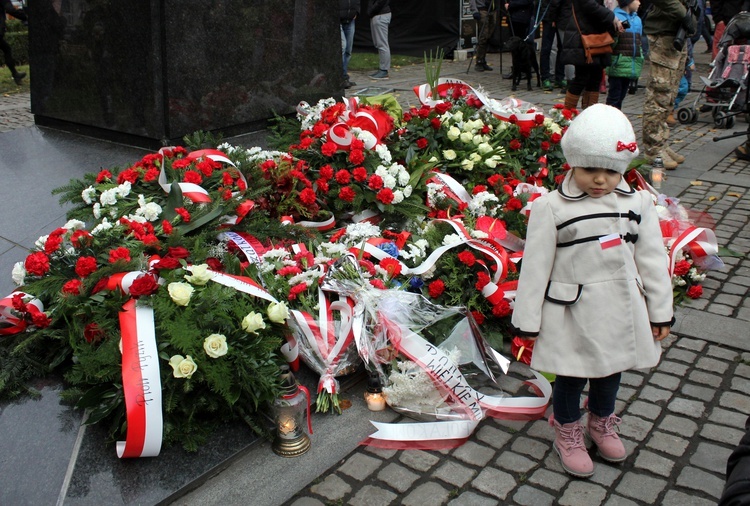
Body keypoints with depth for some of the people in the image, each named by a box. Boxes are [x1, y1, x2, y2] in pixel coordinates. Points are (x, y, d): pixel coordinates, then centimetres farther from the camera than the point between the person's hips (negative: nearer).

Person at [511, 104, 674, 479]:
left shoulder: (637, 203, -3)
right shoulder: (552, 208, -14)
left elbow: (652, 260, 4)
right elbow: (535, 266, -10)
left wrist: (660, 312, 8)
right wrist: (528, 320, -7)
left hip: (621, 309, 4)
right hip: (572, 312, -4)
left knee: (611, 370, 22)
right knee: (571, 376, 11)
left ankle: (602, 423, 49)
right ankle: (567, 434, 37)